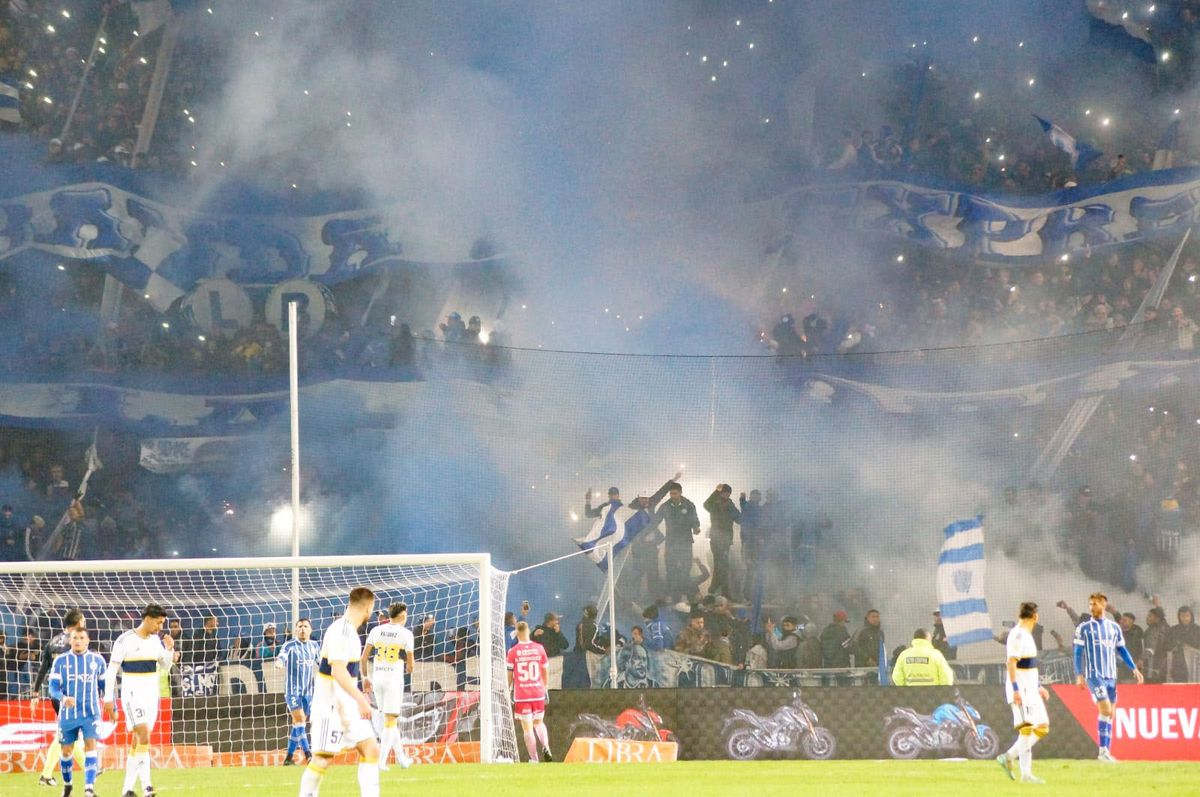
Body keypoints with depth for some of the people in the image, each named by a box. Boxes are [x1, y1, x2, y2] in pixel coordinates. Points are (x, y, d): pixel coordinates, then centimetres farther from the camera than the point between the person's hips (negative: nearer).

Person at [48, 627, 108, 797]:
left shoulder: (97, 660, 3)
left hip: (91, 713, 0)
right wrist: (63, 698, -27)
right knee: (66, 750, 9)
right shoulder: (60, 661, -1)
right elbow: (53, 687, -6)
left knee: (91, 745, -17)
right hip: (67, 713, 1)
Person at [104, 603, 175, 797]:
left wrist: (169, 649, -1)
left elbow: (165, 666, 18)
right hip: (132, 696, -6)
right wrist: (109, 698, -9)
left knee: (138, 742, 7)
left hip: (151, 697, 6)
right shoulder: (125, 640, -10)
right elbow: (111, 670, -7)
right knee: (144, 737, -19)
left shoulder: (156, 640, 8)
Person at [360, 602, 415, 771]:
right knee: (390, 721, 0)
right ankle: (381, 761, -7)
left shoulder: (376, 631, 6)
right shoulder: (406, 634, -5)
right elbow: (410, 664, 1)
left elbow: (364, 658, 6)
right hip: (394, 678, -4)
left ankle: (401, 758, 23)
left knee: (390, 719, 16)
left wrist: (365, 678, 17)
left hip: (377, 677, 4)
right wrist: (409, 668, 24)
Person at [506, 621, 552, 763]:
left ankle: (533, 759, -1)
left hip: (521, 695, -3)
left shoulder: (513, 652, -6)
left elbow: (509, 674, -1)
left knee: (527, 727, 2)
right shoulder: (539, 649, 1)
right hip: (538, 693, 3)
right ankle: (546, 747, -4)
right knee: (538, 722, 20)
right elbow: (546, 671, 8)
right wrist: (545, 689, 19)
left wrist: (508, 691, 10)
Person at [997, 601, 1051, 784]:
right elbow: (1011, 663, -20)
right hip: (1020, 689, -10)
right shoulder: (1018, 635, -13)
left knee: (1042, 727, 9)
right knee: (1027, 728, -12)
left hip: (1031, 689, 10)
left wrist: (1038, 686, 26)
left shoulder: (1026, 635, 17)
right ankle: (1026, 774, -12)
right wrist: (1016, 689, -25)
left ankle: (1008, 757, 11)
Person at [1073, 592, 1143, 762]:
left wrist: (1134, 668, 6)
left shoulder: (1114, 627, 10)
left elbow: (1122, 651, 16)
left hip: (1111, 676, 4)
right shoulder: (1084, 628, 0)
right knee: (1105, 710, -16)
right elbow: (1078, 653, 0)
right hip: (1094, 675, -4)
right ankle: (1103, 750, -12)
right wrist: (1079, 675, -8)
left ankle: (1106, 751, 9)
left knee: (1109, 714, 4)